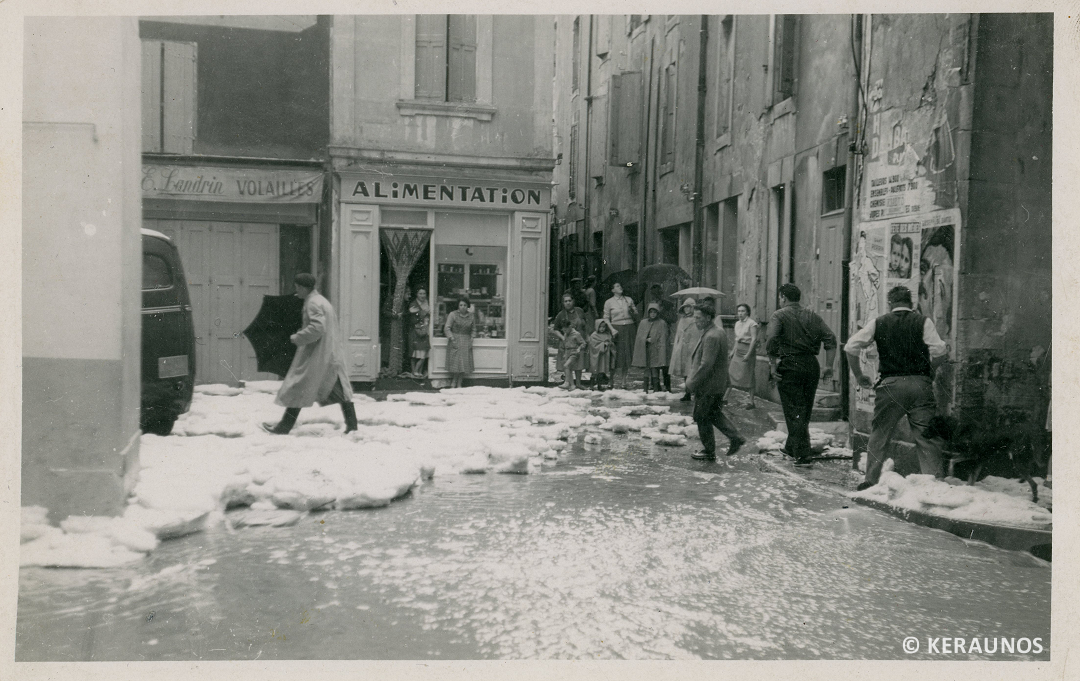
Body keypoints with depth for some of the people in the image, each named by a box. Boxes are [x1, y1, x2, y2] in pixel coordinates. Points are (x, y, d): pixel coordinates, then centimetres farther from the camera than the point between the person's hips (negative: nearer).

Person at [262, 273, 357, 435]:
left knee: (298, 389, 0)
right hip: (333, 353, 9)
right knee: (341, 390, 8)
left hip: (316, 355, -9)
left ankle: (284, 428, 7)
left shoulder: (313, 303, -13)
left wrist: (297, 338, -15)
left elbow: (318, 328, -24)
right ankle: (352, 425, 8)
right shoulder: (321, 300, 17)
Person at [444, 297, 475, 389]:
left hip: (466, 343, 3)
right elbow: (447, 328, -5)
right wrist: (452, 338, -14)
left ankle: (459, 384, 8)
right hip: (455, 342, -3)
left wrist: (471, 339, 3)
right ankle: (453, 383, 7)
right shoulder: (453, 315, -3)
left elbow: (473, 329, 16)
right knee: (455, 363, -7)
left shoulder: (471, 316, 8)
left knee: (464, 363, 0)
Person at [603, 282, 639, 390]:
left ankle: (623, 379, 9)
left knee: (627, 353, 1)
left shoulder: (629, 299, 12)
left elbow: (636, 315, 16)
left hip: (629, 328, 3)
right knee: (618, 354, -5)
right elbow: (606, 318, 3)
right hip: (616, 328, -2)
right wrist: (612, 329, -10)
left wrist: (632, 310, -5)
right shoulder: (608, 302, 4)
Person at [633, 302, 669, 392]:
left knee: (655, 370, -6)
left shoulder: (662, 323, 0)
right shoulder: (643, 322, 12)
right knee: (646, 370, 6)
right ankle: (645, 389, 9)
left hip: (655, 350, -3)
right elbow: (639, 337, 11)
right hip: (645, 351, 3)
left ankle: (656, 389, -2)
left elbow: (663, 340, -3)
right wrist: (646, 340, -5)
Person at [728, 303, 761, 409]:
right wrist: (733, 351, 18)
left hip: (748, 350, -7)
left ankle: (751, 401, 4)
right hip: (738, 351, 7)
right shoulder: (737, 323, 13)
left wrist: (748, 354, -20)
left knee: (749, 376, -3)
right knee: (731, 373, 3)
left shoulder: (752, 324, -10)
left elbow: (754, 339, -15)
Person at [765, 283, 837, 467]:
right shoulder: (813, 316, 13)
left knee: (794, 412, -1)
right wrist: (829, 365, 5)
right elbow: (830, 340, 4)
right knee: (805, 411, 17)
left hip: (789, 366, -5)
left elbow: (771, 340, -17)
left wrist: (773, 364, -9)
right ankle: (791, 447, 32)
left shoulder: (780, 315, -1)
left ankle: (802, 455, -4)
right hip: (811, 365, 5)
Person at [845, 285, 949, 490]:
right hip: (920, 384, 0)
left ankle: (871, 481, 15)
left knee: (879, 435, 11)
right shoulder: (923, 322, 3)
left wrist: (858, 375, 11)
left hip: (890, 383, 1)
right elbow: (939, 350, -8)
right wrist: (929, 371, 9)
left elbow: (850, 347, 0)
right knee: (927, 436, 5)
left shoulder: (878, 323, 6)